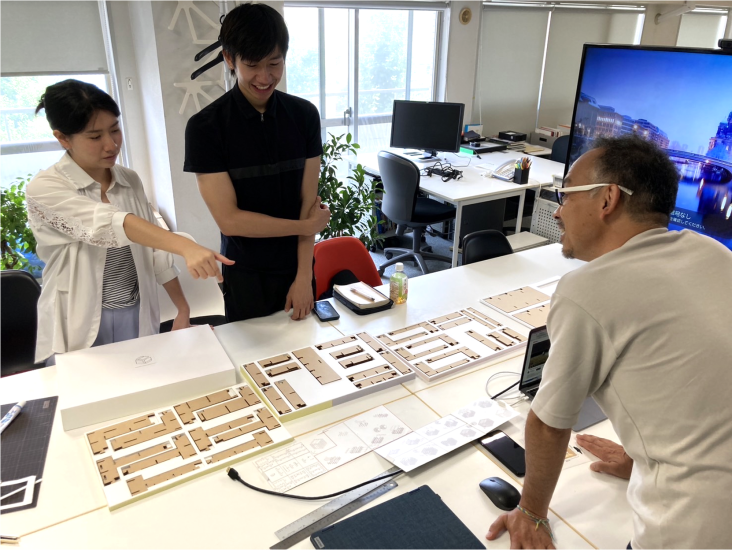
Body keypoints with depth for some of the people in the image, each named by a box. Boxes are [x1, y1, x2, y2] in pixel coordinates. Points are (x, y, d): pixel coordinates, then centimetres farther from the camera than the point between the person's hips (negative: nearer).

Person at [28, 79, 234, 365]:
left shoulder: (130, 181, 3)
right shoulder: (44, 190, -13)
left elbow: (154, 247, 6)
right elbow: (111, 224, -29)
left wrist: (183, 308, 3)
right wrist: (186, 246, -42)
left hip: (140, 320, 5)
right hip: (81, 331, -4)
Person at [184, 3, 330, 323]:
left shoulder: (304, 115, -3)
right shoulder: (205, 127, -13)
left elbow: (309, 200, -3)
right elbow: (229, 220, -15)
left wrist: (304, 275, -7)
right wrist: (308, 226, -10)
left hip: (298, 266, 3)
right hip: (246, 275, -2)